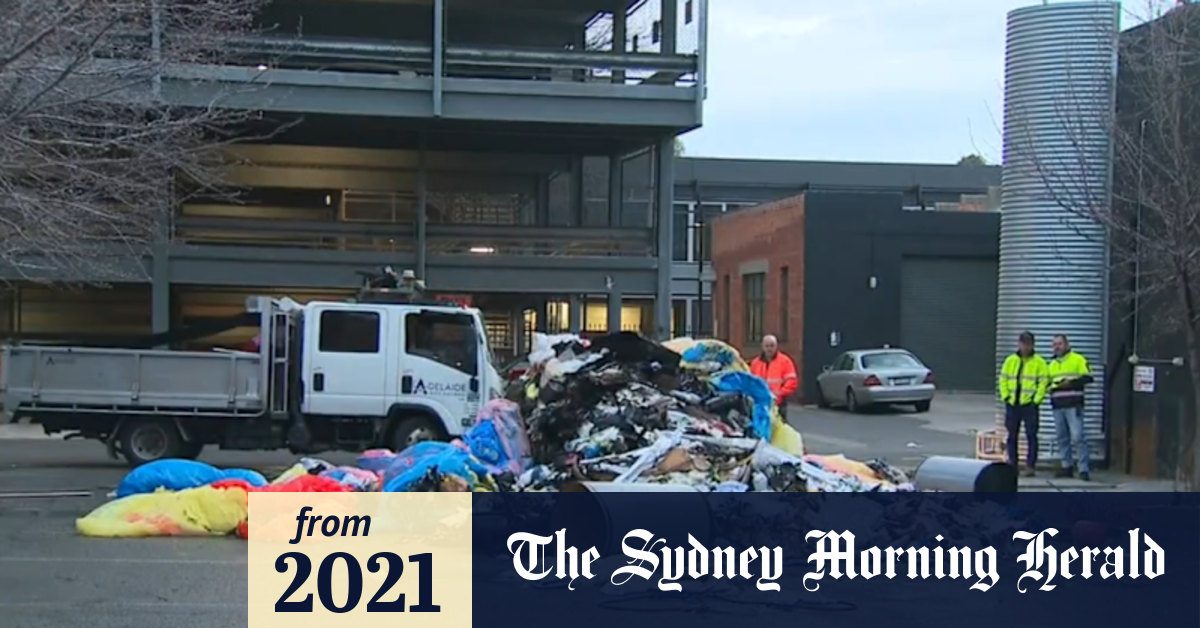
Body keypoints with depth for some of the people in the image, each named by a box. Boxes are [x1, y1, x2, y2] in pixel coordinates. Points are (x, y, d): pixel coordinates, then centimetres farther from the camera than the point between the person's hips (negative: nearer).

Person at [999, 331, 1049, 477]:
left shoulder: (1039, 362, 0)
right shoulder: (1010, 361, 11)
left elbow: (1043, 382, -5)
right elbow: (1003, 379, 11)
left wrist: (1037, 399, -12)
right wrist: (1005, 396, 1)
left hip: (1030, 404, -4)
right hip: (1012, 404, 4)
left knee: (1031, 435, -5)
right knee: (1012, 435, 8)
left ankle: (1031, 465, -3)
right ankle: (1012, 464, 15)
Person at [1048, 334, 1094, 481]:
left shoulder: (1078, 359, 2)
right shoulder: (1052, 364, 22)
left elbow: (1088, 377, -5)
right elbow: (1048, 382, 27)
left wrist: (1071, 382, -16)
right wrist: (1051, 386, 4)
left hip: (1073, 405, -7)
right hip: (1057, 405, 7)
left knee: (1077, 436, -12)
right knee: (1061, 438, 8)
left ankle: (1084, 469, -11)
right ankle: (1067, 466, 15)